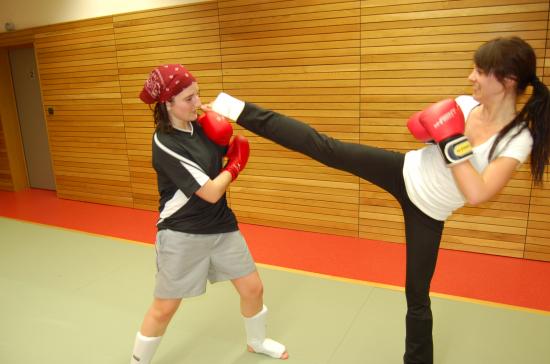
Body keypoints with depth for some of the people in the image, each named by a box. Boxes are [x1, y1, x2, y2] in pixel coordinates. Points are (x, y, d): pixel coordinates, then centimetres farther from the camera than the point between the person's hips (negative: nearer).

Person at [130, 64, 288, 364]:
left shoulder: (198, 124, -2)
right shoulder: (165, 144, -23)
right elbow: (211, 192, -24)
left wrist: (229, 139, -14)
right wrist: (235, 165, -7)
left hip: (222, 226, 7)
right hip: (183, 235, -6)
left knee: (253, 289, 13)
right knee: (164, 308, 8)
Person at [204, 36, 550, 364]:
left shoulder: (518, 139, -19)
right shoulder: (465, 104, -6)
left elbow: (477, 194, -30)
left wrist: (452, 140, -30)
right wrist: (427, 126, -10)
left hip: (428, 212, -2)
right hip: (404, 172, 3)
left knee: (417, 293, 8)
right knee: (324, 147, -7)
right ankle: (237, 109, 1)